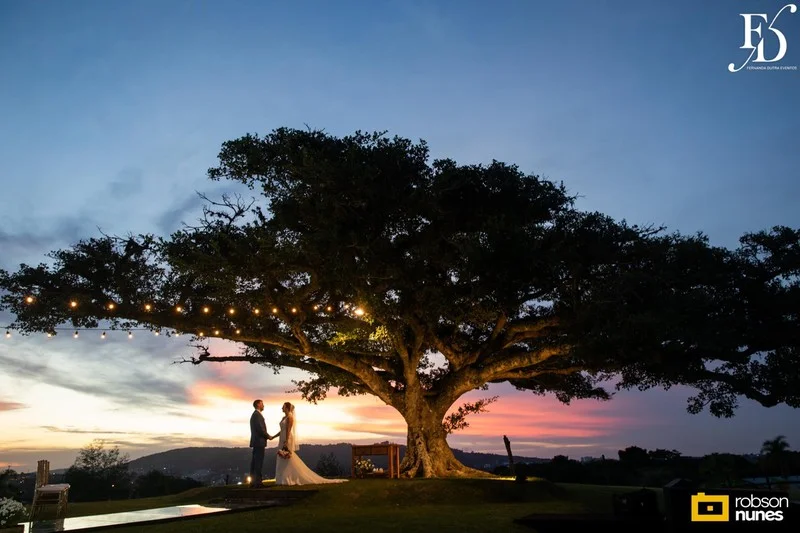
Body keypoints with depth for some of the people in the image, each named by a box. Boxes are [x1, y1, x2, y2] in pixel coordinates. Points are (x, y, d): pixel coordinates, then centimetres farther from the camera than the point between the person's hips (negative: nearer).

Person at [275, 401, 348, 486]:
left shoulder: (290, 417, -11)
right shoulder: (284, 417, 16)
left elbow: (289, 430, -18)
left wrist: (286, 442, -23)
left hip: (287, 440, -10)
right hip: (283, 439, 10)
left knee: (289, 460, -7)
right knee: (283, 461, 8)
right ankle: (285, 479, 10)